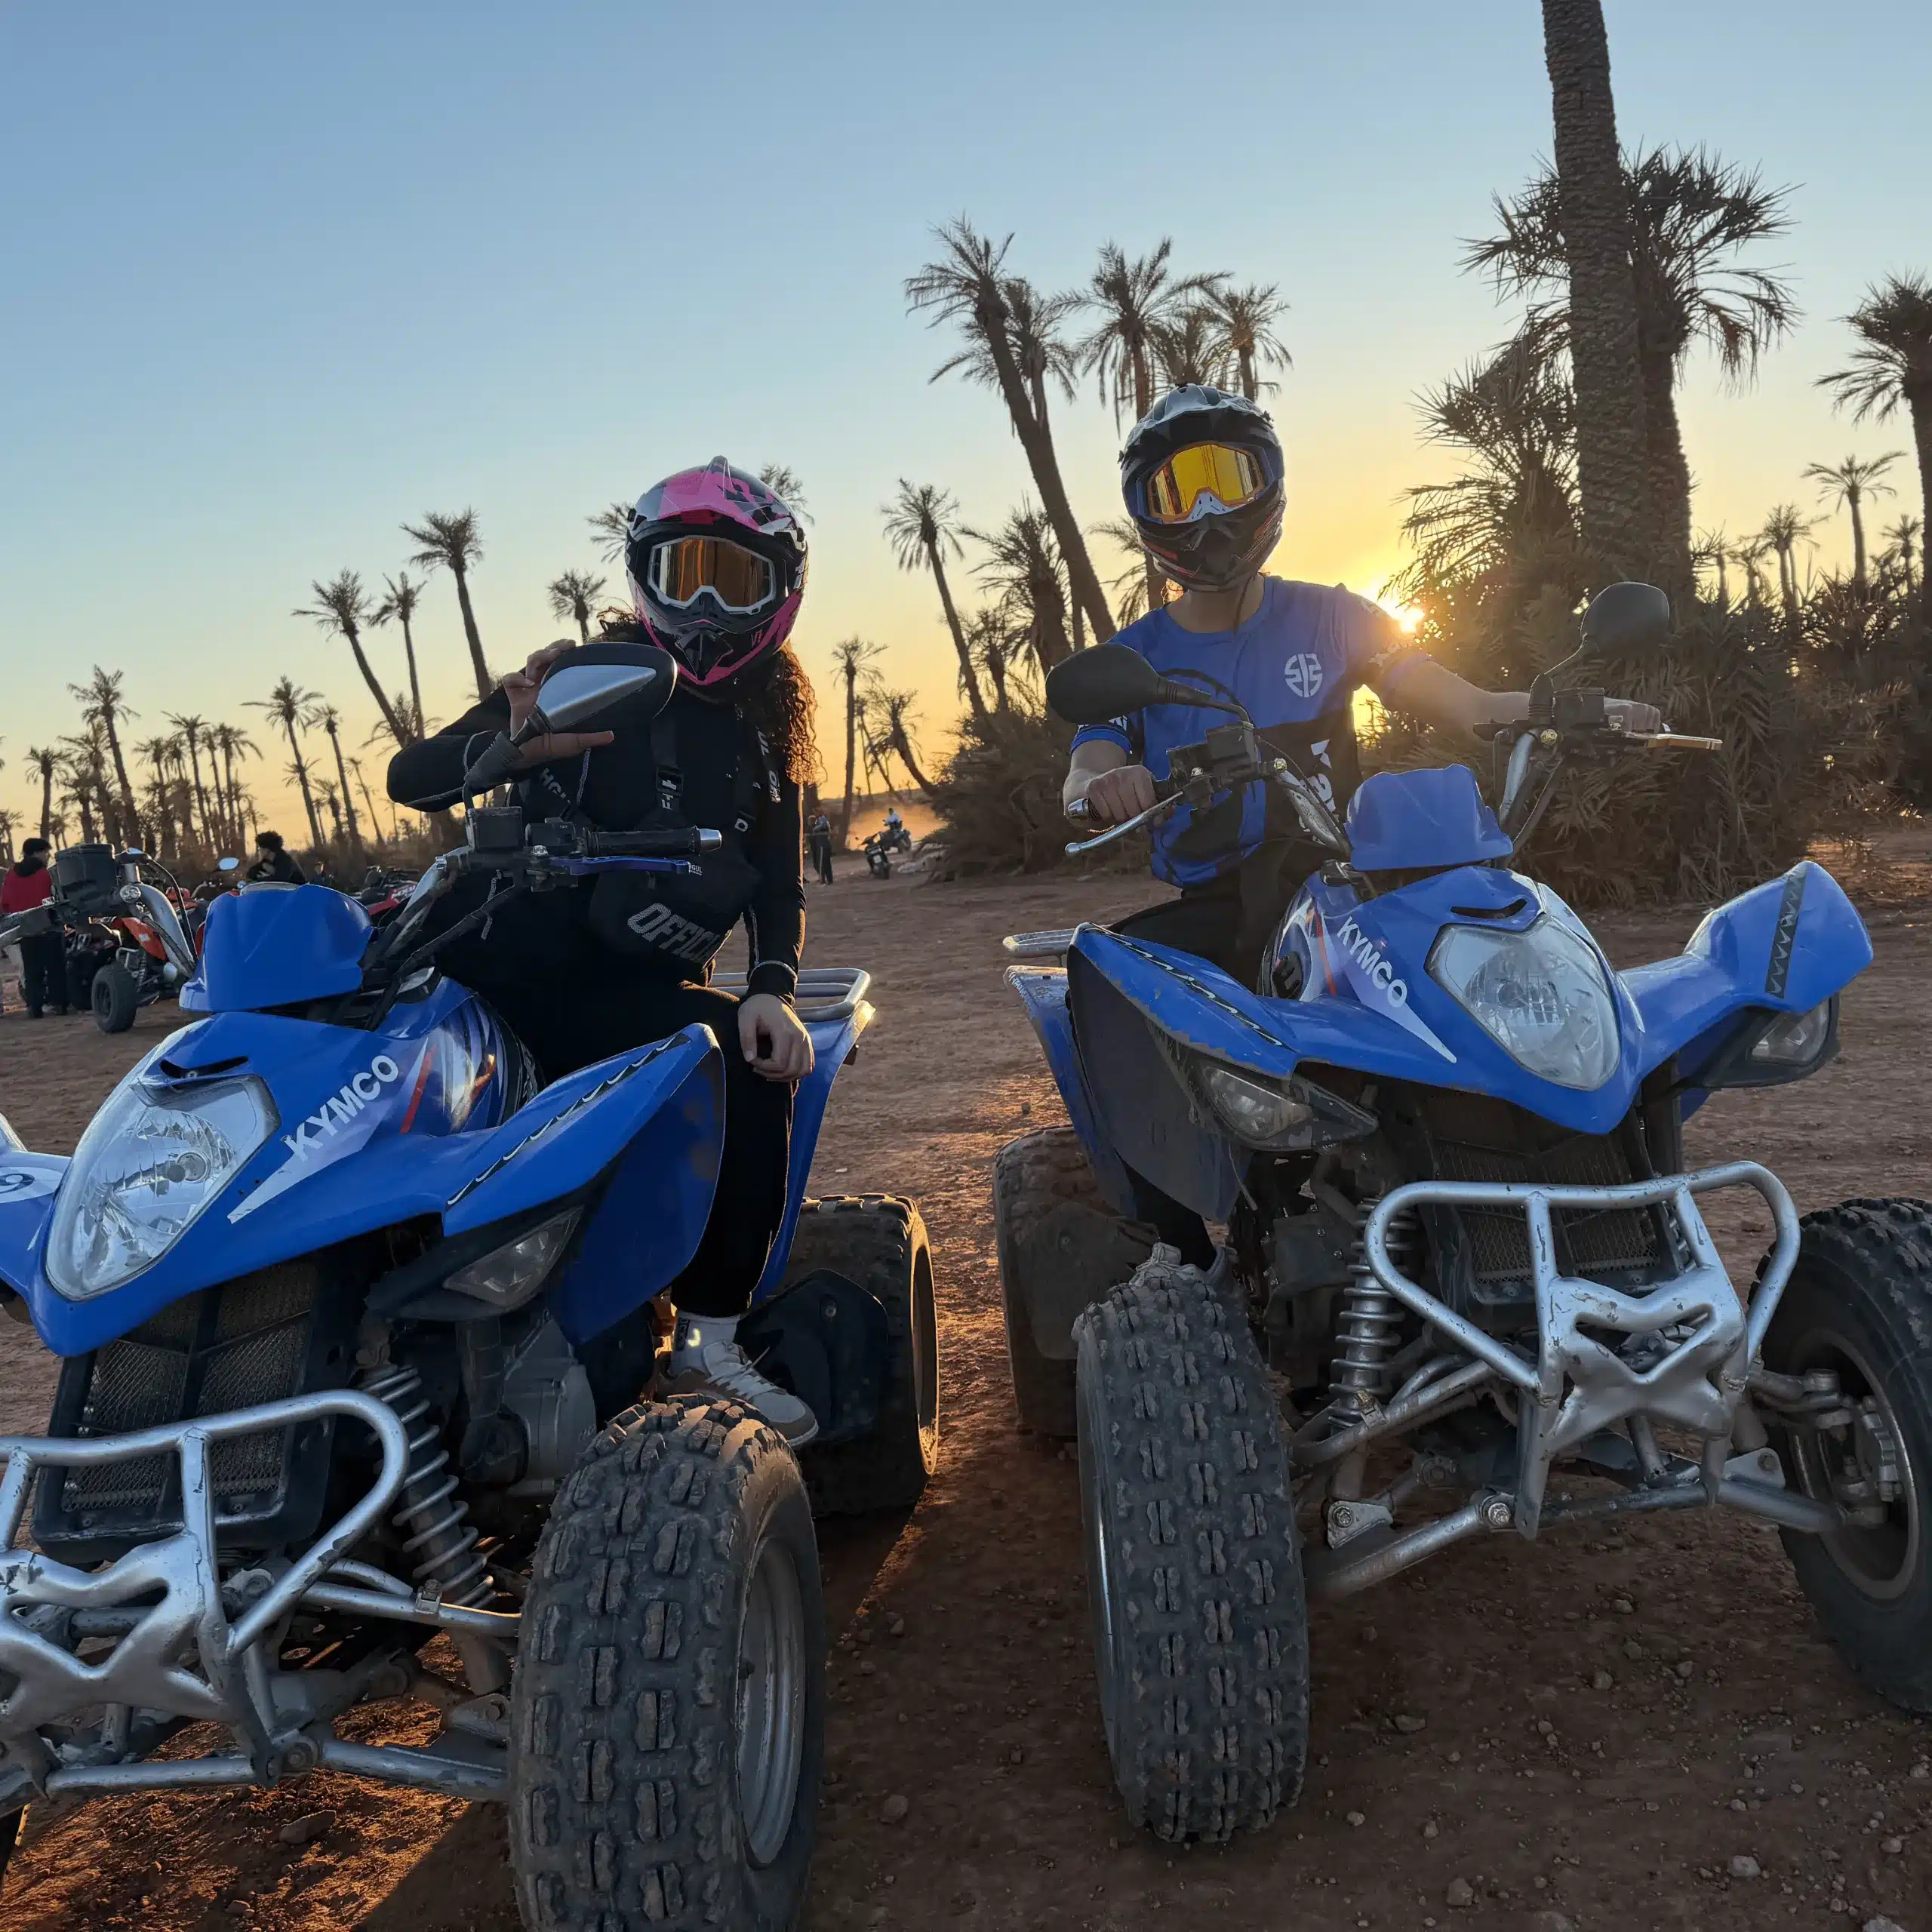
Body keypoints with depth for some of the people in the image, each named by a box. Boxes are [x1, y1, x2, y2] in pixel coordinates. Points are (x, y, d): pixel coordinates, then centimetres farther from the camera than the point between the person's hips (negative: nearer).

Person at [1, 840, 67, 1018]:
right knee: (55, 967, 4)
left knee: (31, 970, 8)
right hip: (48, 928, -4)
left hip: (25, 930, 4)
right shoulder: (45, 874, -9)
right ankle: (58, 1002, 2)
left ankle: (34, 1006, 3)